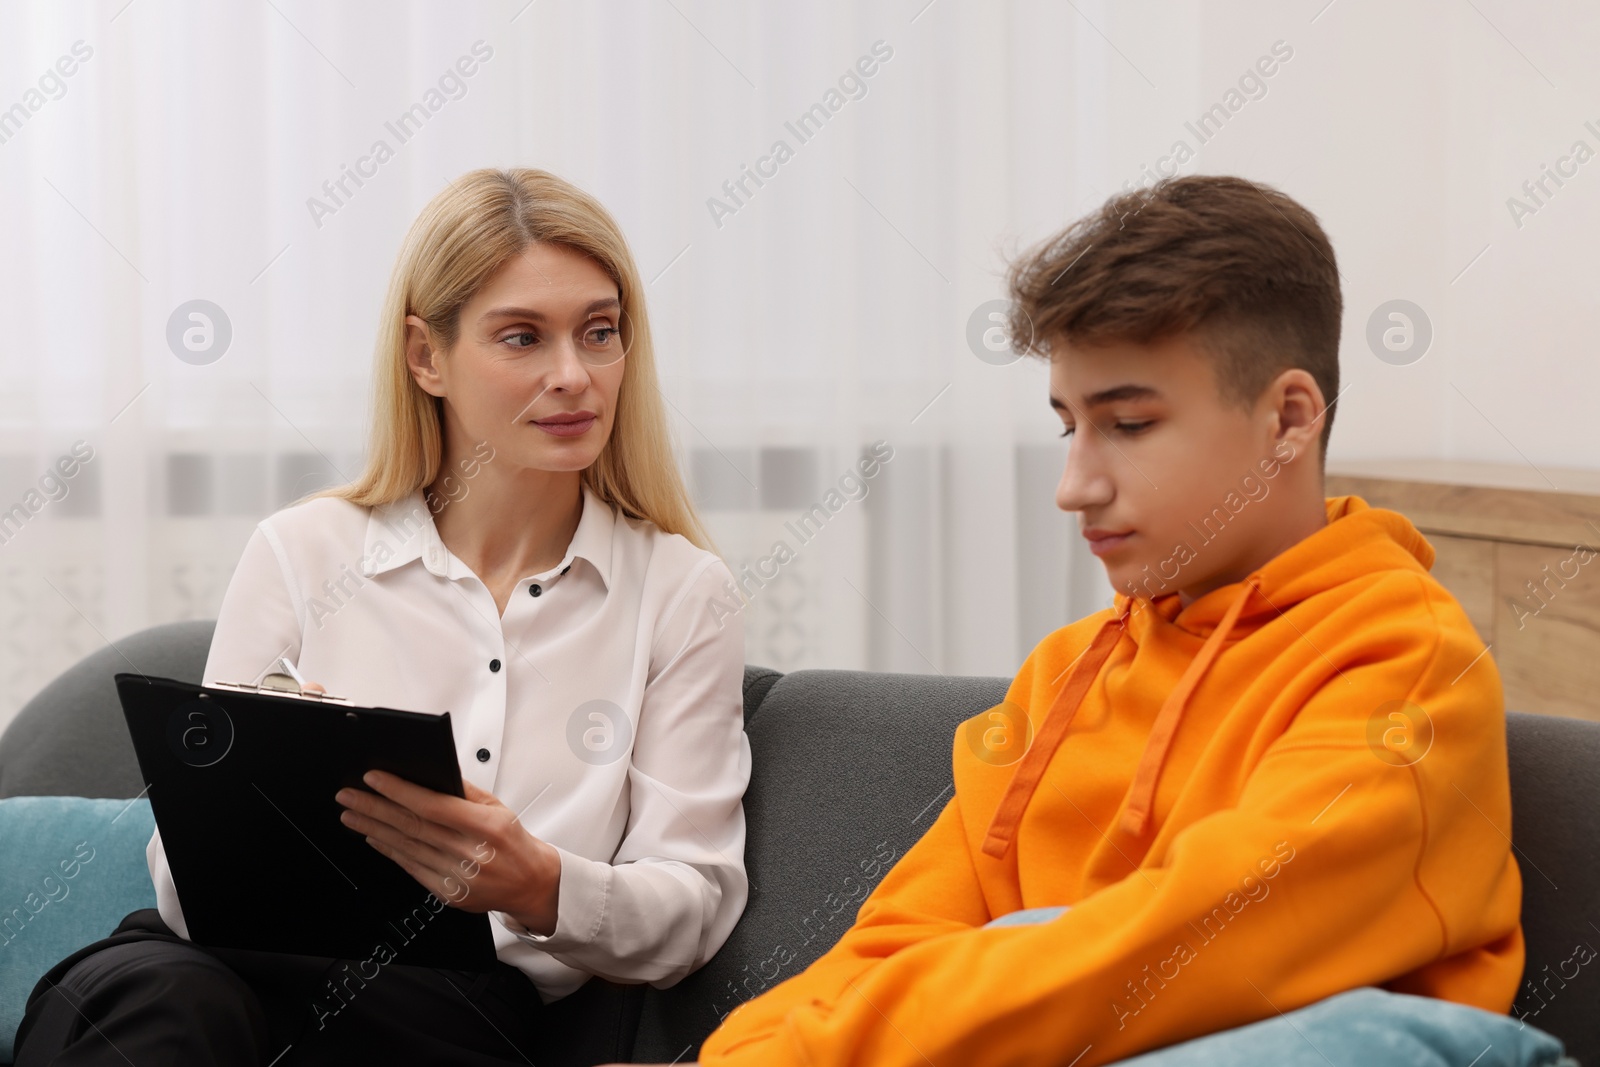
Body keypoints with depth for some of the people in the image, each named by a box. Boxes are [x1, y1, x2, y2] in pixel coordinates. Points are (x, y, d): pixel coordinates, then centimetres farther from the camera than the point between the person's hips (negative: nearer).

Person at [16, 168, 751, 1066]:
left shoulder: (683, 591, 8)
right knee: (154, 992, -37)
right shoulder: (302, 553, 9)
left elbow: (694, 911, 2)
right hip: (248, 971, 2)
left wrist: (539, 887, -20)